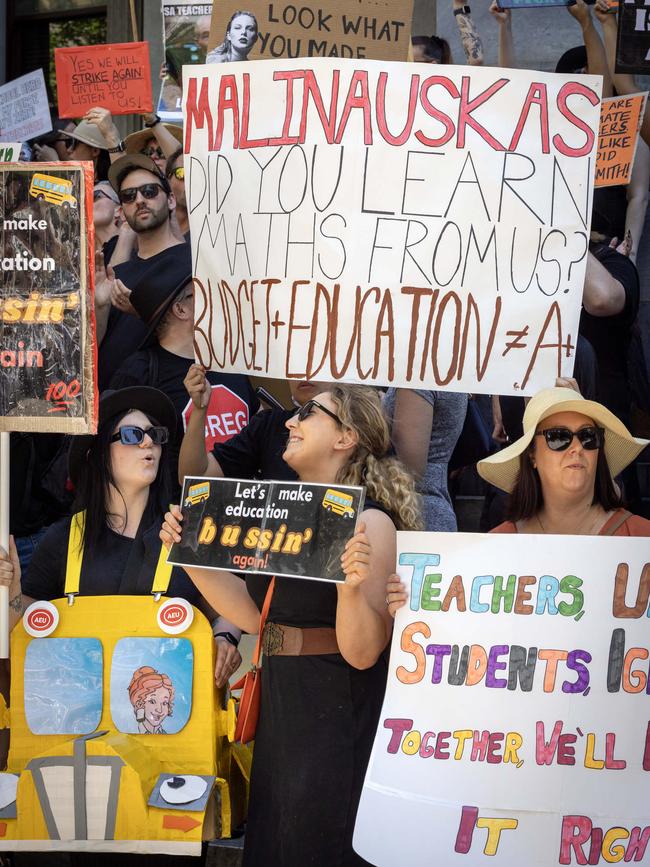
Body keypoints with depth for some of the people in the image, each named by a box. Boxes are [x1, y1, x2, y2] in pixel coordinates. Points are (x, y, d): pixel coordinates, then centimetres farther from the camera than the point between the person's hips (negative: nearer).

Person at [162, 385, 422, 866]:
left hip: (340, 717, -8)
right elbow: (254, 614, 6)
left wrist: (351, 588, -35)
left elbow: (361, 654, -18)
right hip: (280, 708, 8)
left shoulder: (369, 523, -16)